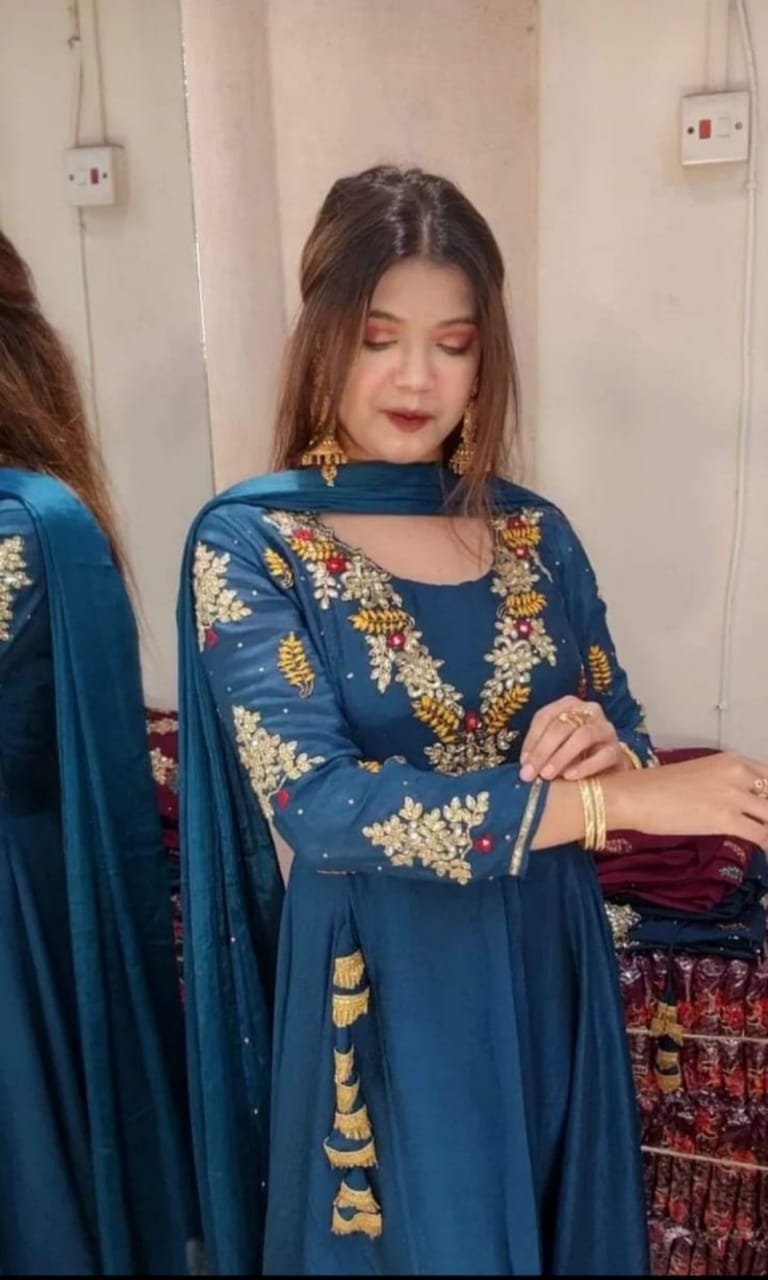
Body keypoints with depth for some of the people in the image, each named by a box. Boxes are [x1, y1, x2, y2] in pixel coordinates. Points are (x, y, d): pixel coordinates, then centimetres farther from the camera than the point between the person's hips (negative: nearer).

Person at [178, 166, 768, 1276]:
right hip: (379, 1000, -4)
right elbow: (314, 807, -23)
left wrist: (601, 746, -19)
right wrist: (615, 798, -25)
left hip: (549, 979, 5)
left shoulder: (534, 533, 1)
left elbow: (631, 755, 6)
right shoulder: (248, 542, -12)